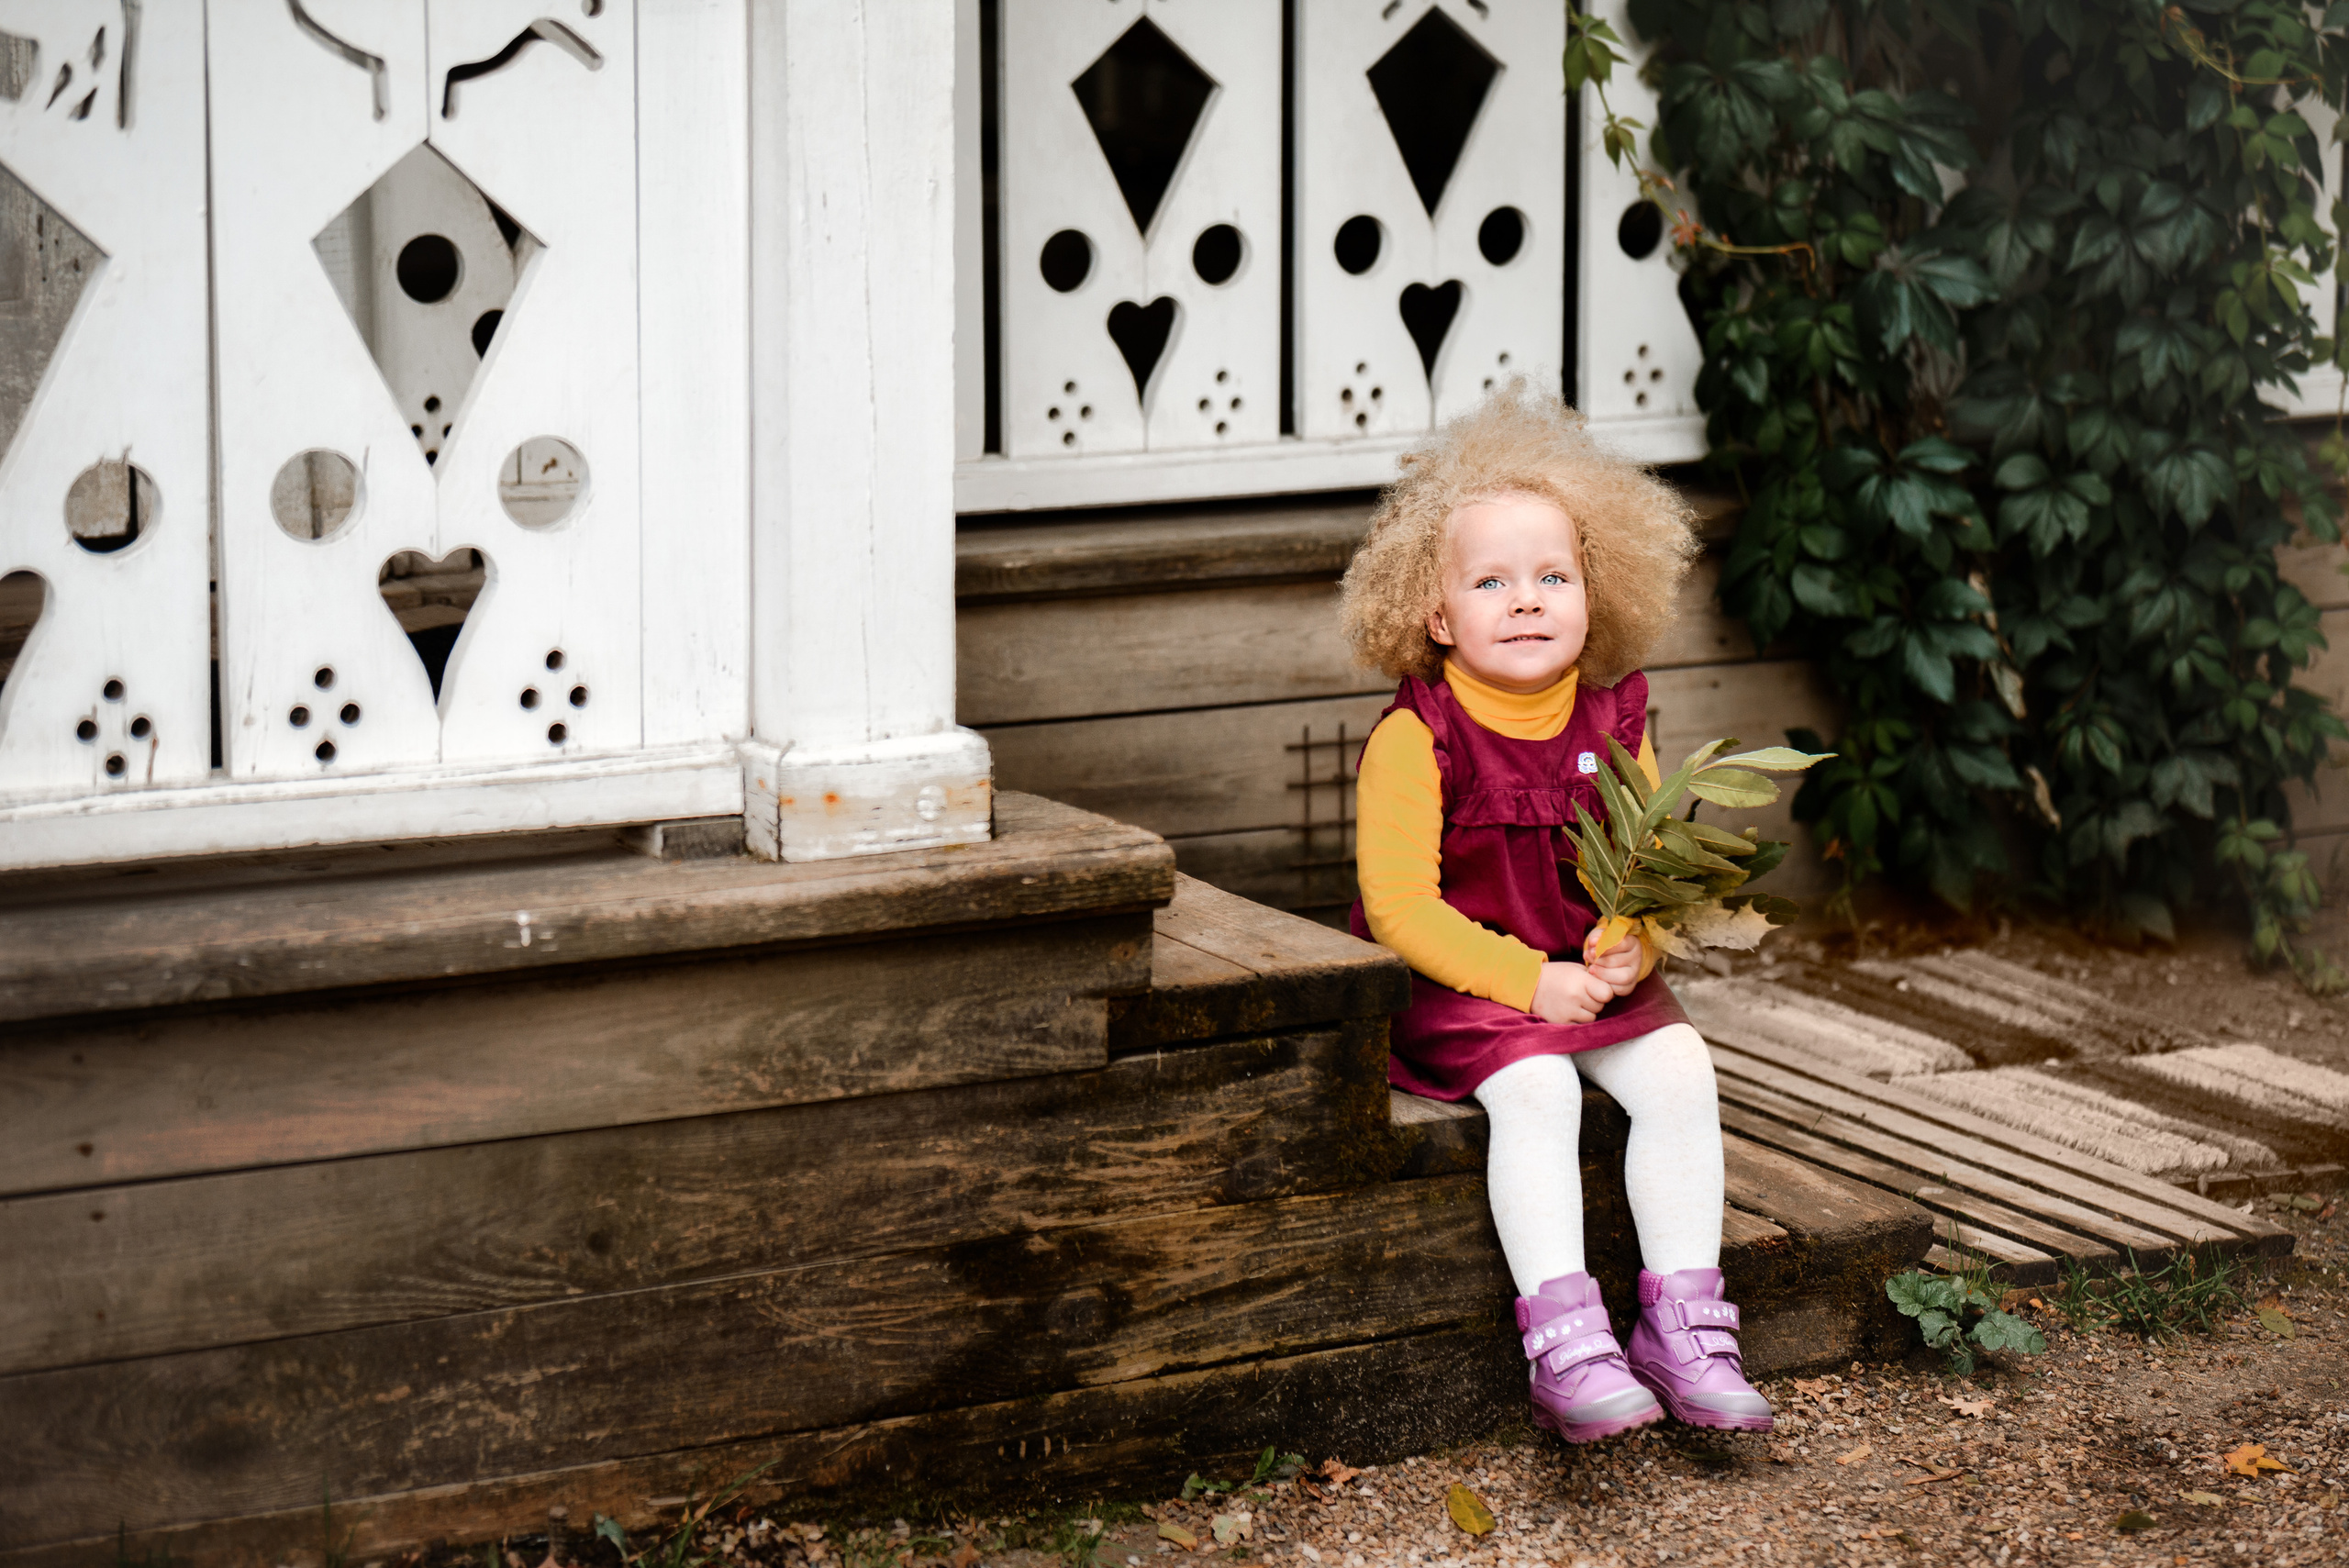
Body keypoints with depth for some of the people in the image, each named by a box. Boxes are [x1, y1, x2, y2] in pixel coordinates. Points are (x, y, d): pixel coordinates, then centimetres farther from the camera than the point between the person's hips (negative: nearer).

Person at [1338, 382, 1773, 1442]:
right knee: (1535, 1089, -31)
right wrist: (1527, 981, -22)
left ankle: (1682, 1324, -11)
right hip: (1455, 989, -5)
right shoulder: (1414, 739, -13)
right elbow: (1401, 905, -17)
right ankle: (1564, 1344, -30)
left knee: (1679, 1071, -18)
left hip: (1593, 982, 5)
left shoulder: (1612, 722, 4)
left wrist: (1632, 948, -13)